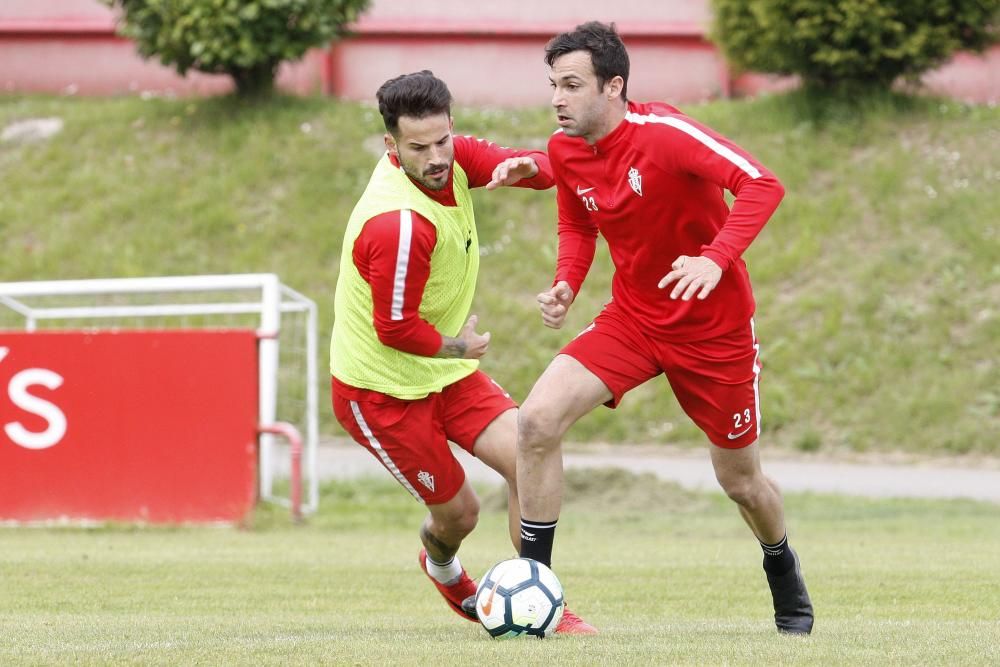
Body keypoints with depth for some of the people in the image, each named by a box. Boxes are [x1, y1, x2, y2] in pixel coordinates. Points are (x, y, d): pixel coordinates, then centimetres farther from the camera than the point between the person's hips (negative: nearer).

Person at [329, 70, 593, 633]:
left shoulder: (453, 157, -9)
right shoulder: (400, 223, -33)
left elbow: (544, 170, -5)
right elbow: (396, 331, -27)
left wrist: (525, 167, -30)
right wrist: (460, 347, -9)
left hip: (446, 372, 7)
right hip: (383, 389, -7)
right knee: (459, 511, 3)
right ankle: (441, 566, 39)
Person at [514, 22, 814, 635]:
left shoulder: (662, 132, -24)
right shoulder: (565, 151, -5)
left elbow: (763, 185, -31)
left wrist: (716, 260, -43)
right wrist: (566, 285, -5)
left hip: (715, 325, -5)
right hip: (633, 316, 5)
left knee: (741, 480, 9)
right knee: (538, 419, -18)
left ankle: (785, 576, 43)